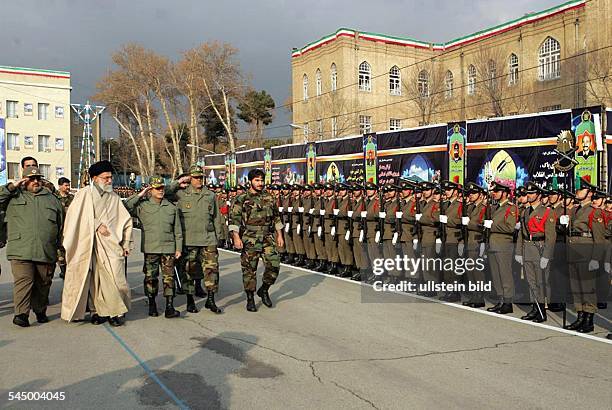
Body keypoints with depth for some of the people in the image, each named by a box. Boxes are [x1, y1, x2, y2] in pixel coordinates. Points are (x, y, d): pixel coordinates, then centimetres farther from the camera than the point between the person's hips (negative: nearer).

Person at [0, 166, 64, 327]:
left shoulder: (52, 199, 19)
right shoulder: (14, 196, 14)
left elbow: (61, 225, 20)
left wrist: (62, 247, 15)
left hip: (47, 252, 3)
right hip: (21, 251, -2)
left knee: (43, 283, 9)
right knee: (23, 281, -14)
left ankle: (40, 311, 24)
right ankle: (21, 314, -13)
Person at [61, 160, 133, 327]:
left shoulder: (114, 198, 14)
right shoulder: (84, 194, 7)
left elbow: (126, 220, 16)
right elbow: (77, 215, -4)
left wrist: (126, 243, 11)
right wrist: (97, 224, -10)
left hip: (111, 245, 1)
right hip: (90, 244, -1)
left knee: (115, 278, -6)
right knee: (95, 279, 0)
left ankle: (116, 311, 4)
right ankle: (98, 311, 10)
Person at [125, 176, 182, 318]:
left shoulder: (172, 207, 8)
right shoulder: (142, 206, 3)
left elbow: (178, 231, 11)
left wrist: (178, 248, 7)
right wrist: (139, 195, -9)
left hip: (168, 248, 1)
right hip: (150, 249, -1)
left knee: (169, 277, -3)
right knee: (150, 277, 6)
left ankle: (169, 307, -1)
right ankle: (152, 304, 21)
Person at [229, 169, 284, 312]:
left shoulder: (269, 198, 10)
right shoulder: (242, 199, -3)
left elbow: (276, 218, 17)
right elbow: (234, 219, -8)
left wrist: (279, 235, 13)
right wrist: (236, 237, -17)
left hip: (268, 239, 3)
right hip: (249, 240, -3)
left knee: (274, 265, -7)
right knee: (249, 270, 3)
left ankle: (264, 290, 17)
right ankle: (250, 299, 17)